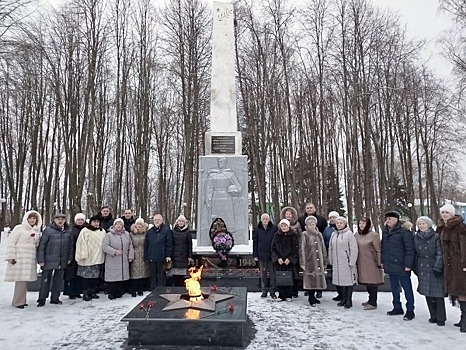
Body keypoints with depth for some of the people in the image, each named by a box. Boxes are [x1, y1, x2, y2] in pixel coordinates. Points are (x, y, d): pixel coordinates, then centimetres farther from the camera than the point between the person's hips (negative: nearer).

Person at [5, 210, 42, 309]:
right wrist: (11, 257, -12)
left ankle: (21, 300, 19)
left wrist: (37, 244, 3)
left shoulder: (37, 230, 13)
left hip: (31, 259, 6)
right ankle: (18, 302, 2)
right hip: (19, 259, -6)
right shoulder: (19, 228, -4)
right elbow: (11, 243, -7)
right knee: (21, 280, -8)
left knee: (25, 280, 8)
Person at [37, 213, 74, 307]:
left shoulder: (68, 231, 4)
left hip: (62, 261, 4)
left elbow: (71, 245, 12)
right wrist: (41, 259, -10)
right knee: (46, 279, 3)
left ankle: (55, 298, 24)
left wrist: (70, 258, 9)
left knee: (58, 279, 12)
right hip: (49, 259, -4)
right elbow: (41, 245, -7)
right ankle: (42, 299, 16)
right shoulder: (48, 230, -8)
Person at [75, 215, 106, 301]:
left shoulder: (102, 231, 10)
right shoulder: (85, 231, -4)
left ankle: (92, 292, 22)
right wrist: (83, 255, -15)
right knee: (86, 277, 0)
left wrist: (102, 257, 9)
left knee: (96, 277, 9)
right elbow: (81, 244, -9)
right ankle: (85, 293, 10)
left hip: (98, 258, 5)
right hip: (87, 259, -4)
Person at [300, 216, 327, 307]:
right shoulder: (305, 235, -4)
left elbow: (323, 248, 15)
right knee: (310, 279, -2)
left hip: (319, 261, 5)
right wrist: (302, 262, -12)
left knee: (317, 278, 7)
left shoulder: (319, 234, 11)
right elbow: (302, 249, -7)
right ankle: (311, 299, 10)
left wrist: (325, 261, 12)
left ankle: (312, 296, 23)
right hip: (309, 261, -5)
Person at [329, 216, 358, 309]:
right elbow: (330, 248, 15)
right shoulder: (333, 234, 10)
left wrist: (352, 262, -14)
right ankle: (343, 299, 24)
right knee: (341, 280, 12)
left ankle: (349, 300, 11)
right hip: (337, 262, 5)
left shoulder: (349, 234, -8)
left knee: (349, 280, 1)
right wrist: (331, 260, 11)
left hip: (346, 262, -5)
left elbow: (354, 249, -11)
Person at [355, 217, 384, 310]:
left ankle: (373, 303, 9)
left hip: (372, 263, -6)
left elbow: (378, 250, -11)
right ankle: (371, 300, 29)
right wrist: (355, 261, 11)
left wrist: (379, 263, -13)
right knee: (366, 282, 14)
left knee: (373, 282, 0)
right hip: (361, 263, 6)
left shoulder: (374, 235, -11)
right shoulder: (357, 235, 7)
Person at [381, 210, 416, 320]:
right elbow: (383, 247, 16)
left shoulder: (404, 232, -14)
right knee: (394, 288, 17)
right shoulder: (385, 231, 9)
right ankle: (397, 307, 30)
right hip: (390, 265, 7)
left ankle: (410, 310, 16)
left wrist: (408, 264, -18)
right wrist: (383, 261, 13)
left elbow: (410, 249, -15)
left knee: (407, 288, 5)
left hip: (401, 266, -7)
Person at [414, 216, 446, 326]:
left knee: (438, 293, -2)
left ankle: (441, 318, 8)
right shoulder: (416, 237, 8)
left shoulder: (436, 237, -6)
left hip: (434, 268, -4)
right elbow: (415, 254, 12)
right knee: (427, 294, 9)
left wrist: (437, 267, -15)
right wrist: (415, 268, 10)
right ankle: (433, 316, 21)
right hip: (422, 269, 4)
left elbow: (440, 253, -9)